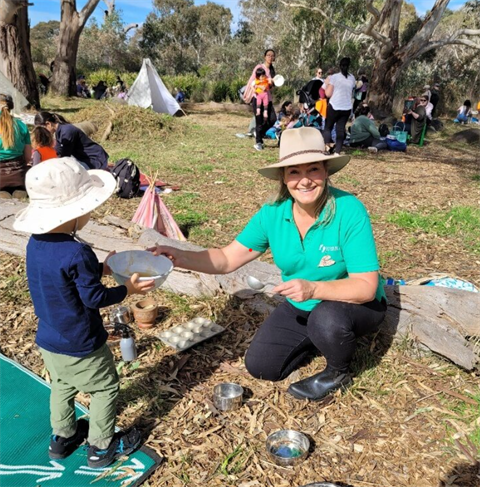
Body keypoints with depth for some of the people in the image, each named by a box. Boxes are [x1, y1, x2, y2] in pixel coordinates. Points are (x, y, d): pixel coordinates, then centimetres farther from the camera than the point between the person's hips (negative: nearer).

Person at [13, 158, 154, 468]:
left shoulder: (36, 243, -7)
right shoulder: (77, 253, -32)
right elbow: (94, 298, -23)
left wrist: (100, 269, 6)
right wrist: (128, 289, -10)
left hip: (48, 340, 8)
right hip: (79, 345, -8)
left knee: (62, 386, 29)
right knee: (106, 388, 14)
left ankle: (62, 437, 47)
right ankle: (101, 447, 29)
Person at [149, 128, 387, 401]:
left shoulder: (349, 211, -27)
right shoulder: (273, 214, -13)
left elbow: (366, 286, -29)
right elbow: (228, 259, -10)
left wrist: (313, 289, -44)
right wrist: (182, 258, -27)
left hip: (355, 305, -4)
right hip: (300, 308, 5)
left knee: (327, 318, -37)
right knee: (260, 366, 0)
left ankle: (339, 373, -1)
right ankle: (327, 336, 20)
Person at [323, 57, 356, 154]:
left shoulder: (334, 77, -7)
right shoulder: (352, 78, 7)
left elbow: (328, 94, -6)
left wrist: (327, 84, 8)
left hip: (334, 106, -3)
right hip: (347, 108, 4)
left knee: (328, 127, 9)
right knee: (341, 129, 6)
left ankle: (327, 146, -13)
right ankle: (337, 152, -1)